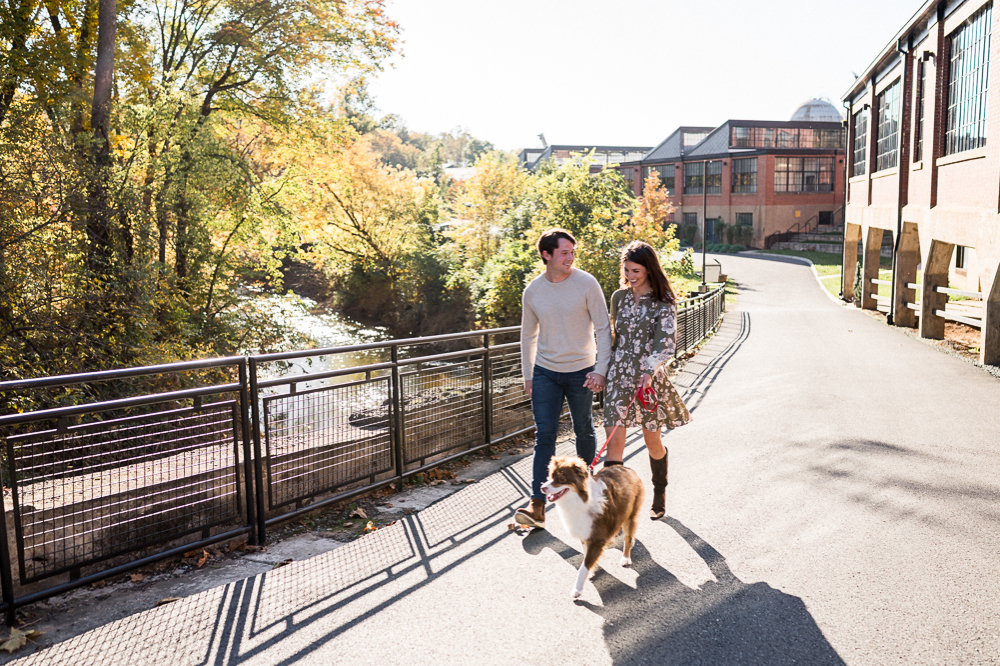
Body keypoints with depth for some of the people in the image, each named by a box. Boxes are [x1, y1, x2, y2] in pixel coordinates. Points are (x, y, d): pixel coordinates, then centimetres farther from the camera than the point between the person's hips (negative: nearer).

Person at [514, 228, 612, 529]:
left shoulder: (586, 283, -8)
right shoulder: (532, 291, 1)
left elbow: (603, 328, -5)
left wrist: (601, 369, -12)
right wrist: (528, 375, 12)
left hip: (581, 371, -1)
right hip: (545, 372, 2)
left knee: (584, 431, 13)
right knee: (544, 436, -4)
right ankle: (537, 505, -5)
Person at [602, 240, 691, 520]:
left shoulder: (663, 302, -7)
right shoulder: (619, 297, 6)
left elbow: (666, 343, -17)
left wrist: (650, 371, -33)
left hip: (649, 377, -3)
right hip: (620, 374, 3)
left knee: (652, 440, 12)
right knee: (615, 439, -6)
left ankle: (659, 496, 36)